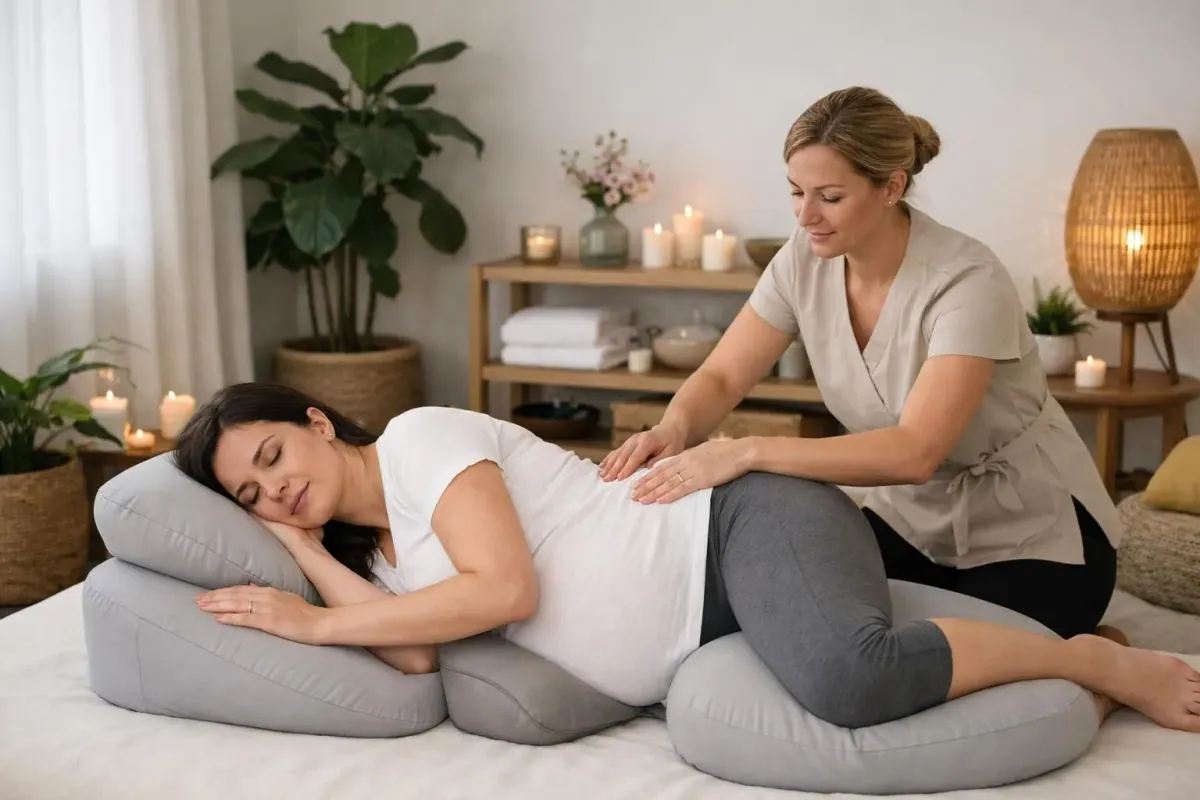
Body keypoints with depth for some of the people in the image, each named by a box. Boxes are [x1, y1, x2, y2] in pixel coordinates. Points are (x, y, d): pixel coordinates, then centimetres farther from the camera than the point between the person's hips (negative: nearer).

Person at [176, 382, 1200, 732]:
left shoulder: (420, 436, -5)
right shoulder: (378, 558, 17)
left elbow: (507, 588, -17)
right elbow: (418, 656, -3)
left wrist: (315, 623, -10)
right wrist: (303, 551, 2)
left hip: (740, 520, -8)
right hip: (715, 633, 8)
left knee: (848, 674, -34)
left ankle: (1093, 658, -11)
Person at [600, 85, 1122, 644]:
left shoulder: (966, 282, -31)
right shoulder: (805, 261, -11)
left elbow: (915, 451, -42)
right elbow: (721, 377, -9)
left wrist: (748, 452, -49)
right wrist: (674, 428, -33)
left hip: (1031, 533, -6)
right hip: (911, 519, 6)